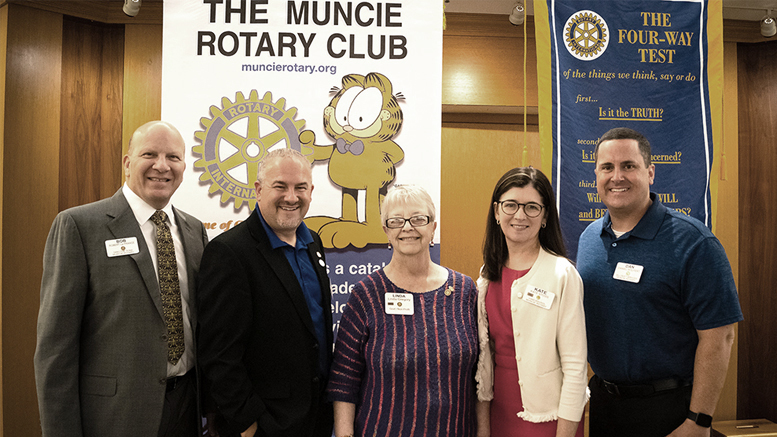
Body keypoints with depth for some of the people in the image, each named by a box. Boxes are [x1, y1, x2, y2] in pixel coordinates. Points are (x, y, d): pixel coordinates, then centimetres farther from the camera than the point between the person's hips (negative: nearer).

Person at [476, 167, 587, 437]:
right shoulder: (489, 273, 2)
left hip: (546, 415, -5)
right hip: (498, 411, 5)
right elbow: (484, 350, 9)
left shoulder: (562, 275, -15)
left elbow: (575, 366, -15)